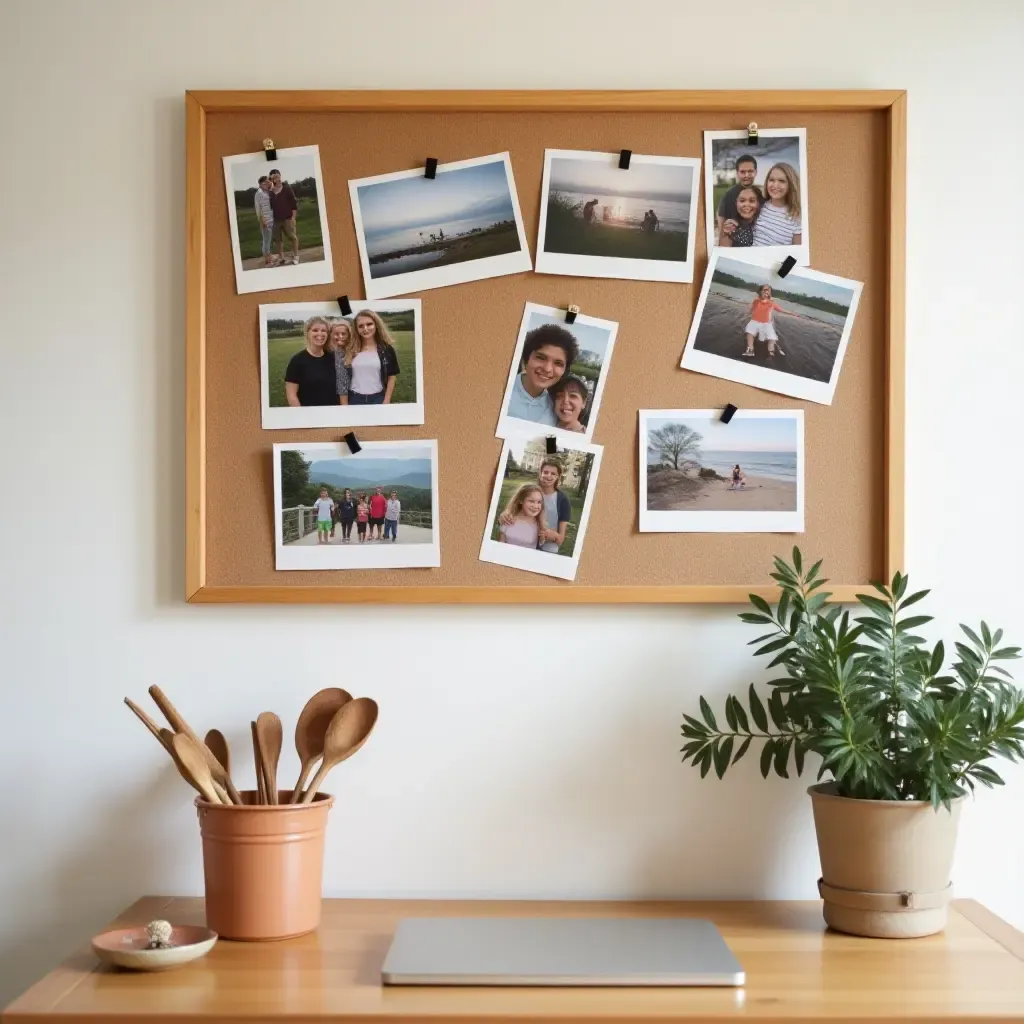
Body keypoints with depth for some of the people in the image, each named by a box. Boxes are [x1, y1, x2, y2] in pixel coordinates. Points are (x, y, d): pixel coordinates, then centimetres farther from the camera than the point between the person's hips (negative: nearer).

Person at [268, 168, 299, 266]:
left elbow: (294, 202, -4)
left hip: (287, 218, -3)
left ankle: (295, 256, 7)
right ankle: (281, 258, 13)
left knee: (292, 237, -2)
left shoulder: (286, 188, -3)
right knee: (278, 239, 5)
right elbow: (270, 205, 10)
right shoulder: (271, 192, 4)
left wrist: (293, 216, -10)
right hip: (276, 219, 3)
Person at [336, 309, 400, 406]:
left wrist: (386, 401, -7)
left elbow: (392, 376, 0)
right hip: (354, 399, 1)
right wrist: (344, 405, -1)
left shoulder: (386, 349, -1)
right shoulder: (350, 350, 2)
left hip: (378, 398, -1)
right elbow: (343, 378, 5)